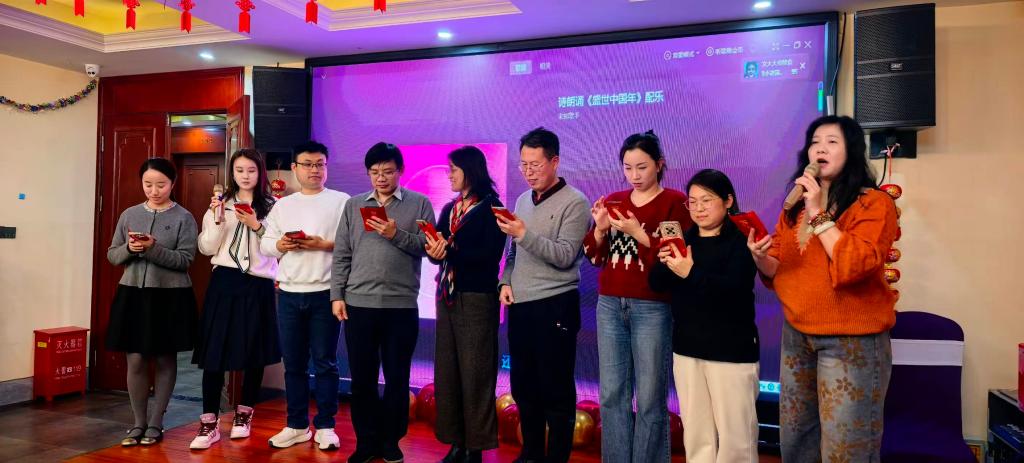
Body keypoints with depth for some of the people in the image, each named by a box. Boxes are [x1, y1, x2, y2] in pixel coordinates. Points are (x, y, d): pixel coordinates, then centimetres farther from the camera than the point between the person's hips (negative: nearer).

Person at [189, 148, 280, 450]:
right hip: (225, 281, 1)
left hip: (259, 284, -1)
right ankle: (209, 423, 5)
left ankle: (244, 415, 24)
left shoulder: (271, 206, 3)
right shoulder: (220, 205, 8)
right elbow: (207, 249, 2)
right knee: (214, 349, -3)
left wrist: (257, 226, -15)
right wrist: (217, 220, -11)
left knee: (254, 351, 7)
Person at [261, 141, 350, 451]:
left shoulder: (341, 201, 1)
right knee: (293, 363, 10)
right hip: (288, 293, 4)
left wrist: (324, 244, -18)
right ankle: (297, 425, 22)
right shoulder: (282, 205, 14)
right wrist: (279, 244, -9)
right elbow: (265, 243, 11)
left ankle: (325, 426, 14)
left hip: (325, 293, -4)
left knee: (325, 363, 3)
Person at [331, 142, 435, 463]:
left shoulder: (419, 204, 3)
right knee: (361, 377, 8)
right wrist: (336, 295, 2)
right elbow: (341, 255, 9)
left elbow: (429, 248, -4)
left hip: (402, 306, -2)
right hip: (358, 303, 2)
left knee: (397, 378, 8)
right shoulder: (354, 205, 11)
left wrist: (397, 235, -17)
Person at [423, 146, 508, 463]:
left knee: (474, 373, -2)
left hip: (477, 298, -7)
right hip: (446, 295, 7)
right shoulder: (448, 209, 16)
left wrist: (449, 251, -23)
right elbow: (438, 250, 10)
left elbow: (490, 256, -16)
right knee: (447, 371, 7)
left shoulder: (491, 208, -5)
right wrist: (433, 249, -13)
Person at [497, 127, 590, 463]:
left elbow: (565, 256, -16)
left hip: (554, 306, -7)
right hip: (519, 306, 7)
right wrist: (506, 282, 5)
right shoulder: (522, 200, 14)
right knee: (523, 385, 15)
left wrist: (524, 234, -22)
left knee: (555, 389, 0)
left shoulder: (574, 203, -8)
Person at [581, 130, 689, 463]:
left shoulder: (675, 202, -2)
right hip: (610, 305, 5)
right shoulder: (612, 202, 12)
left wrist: (637, 233, -17)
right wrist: (600, 229, -6)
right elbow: (594, 257, 12)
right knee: (612, 393, 8)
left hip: (652, 308, -4)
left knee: (650, 397, 0)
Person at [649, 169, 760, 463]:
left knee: (735, 434, -1)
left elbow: (733, 288, -20)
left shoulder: (741, 239, -7)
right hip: (687, 347, 5)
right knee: (695, 431, 13)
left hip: (731, 349, -5)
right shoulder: (684, 239, 10)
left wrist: (691, 273, -30)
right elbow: (657, 284, 5)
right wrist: (664, 263, -14)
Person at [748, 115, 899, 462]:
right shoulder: (795, 206, 10)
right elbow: (779, 273, 11)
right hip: (796, 335, 6)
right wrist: (760, 257, -11)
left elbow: (854, 266, -25)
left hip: (852, 340, -6)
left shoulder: (874, 203, -9)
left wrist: (819, 213, -21)